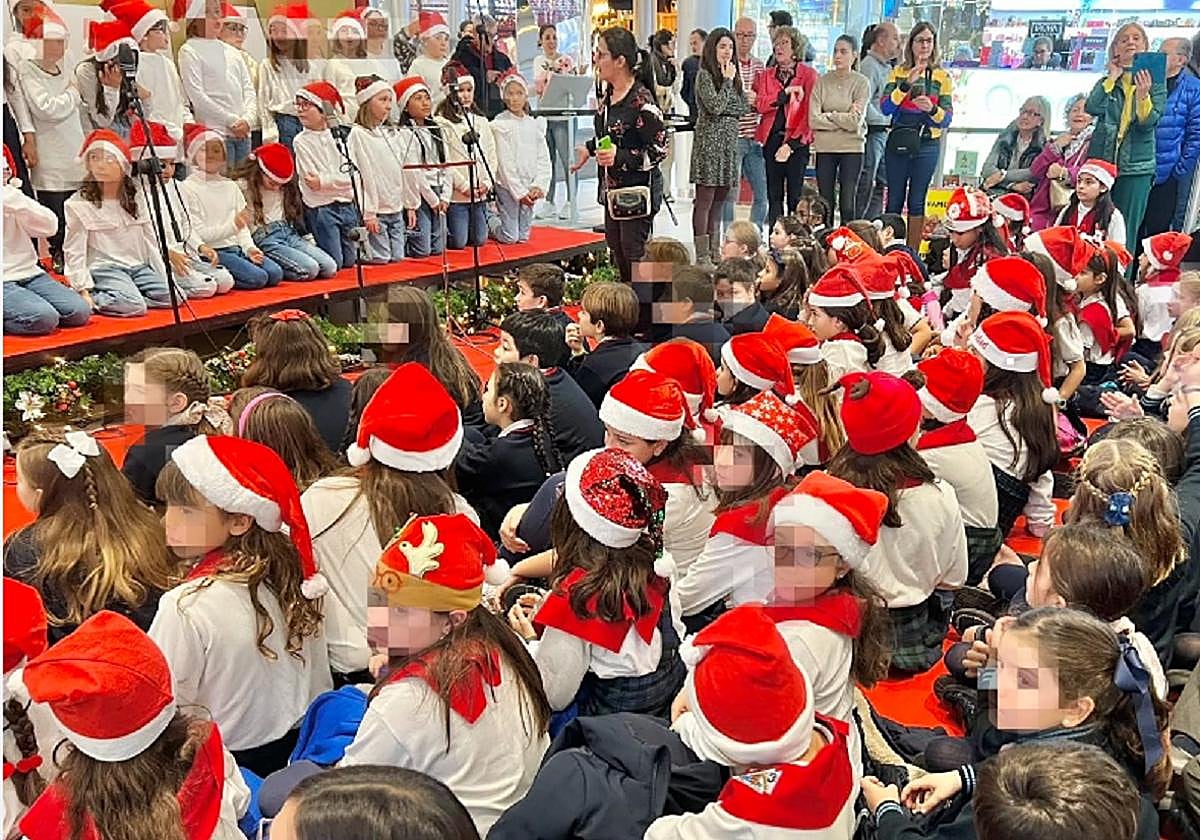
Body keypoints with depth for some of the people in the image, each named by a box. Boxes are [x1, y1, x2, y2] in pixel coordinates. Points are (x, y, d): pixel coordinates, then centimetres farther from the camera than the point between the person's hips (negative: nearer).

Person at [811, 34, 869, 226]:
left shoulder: (861, 82, -2)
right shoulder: (822, 82, 3)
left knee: (847, 205, -2)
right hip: (824, 147, 2)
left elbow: (855, 122, -11)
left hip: (852, 147, -2)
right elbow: (813, 120, -6)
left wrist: (828, 116, -4)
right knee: (825, 204, 7)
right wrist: (843, 119, -8)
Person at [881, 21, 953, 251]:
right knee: (894, 199, 4)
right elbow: (885, 108, -8)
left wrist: (932, 109, -20)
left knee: (917, 201, 3)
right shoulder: (898, 73, 6)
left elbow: (947, 119, 0)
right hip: (898, 143, 0)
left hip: (927, 145, 0)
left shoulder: (942, 77, 5)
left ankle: (912, 253, 8)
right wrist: (907, 84, -20)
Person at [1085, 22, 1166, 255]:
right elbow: (1092, 108, -10)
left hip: (1135, 168, -2)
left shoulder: (1155, 81, 5)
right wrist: (1113, 77, -3)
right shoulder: (1106, 81, 10)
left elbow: (1149, 122, -8)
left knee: (1125, 235, -2)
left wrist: (1143, 94, -25)